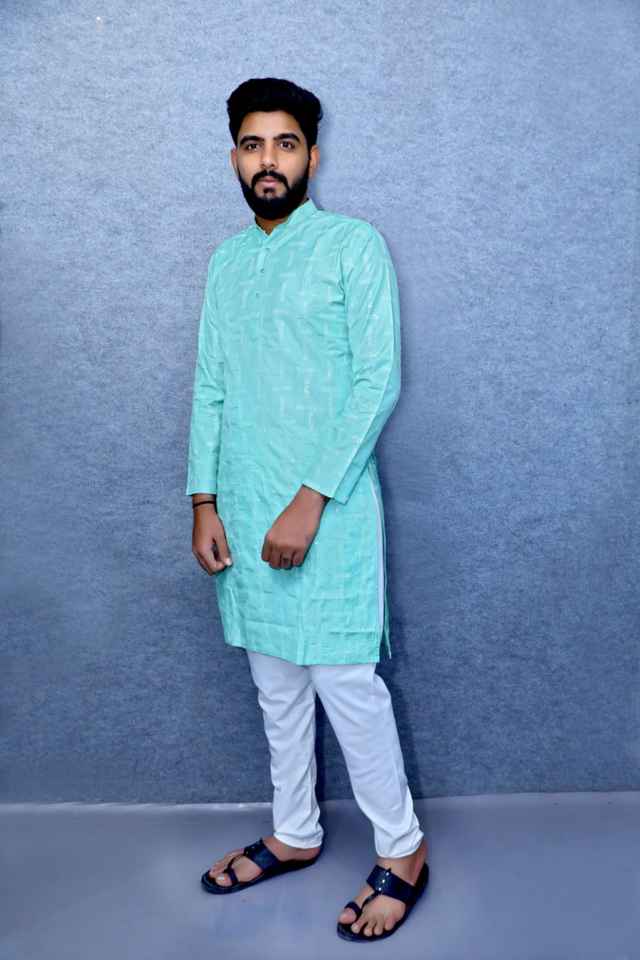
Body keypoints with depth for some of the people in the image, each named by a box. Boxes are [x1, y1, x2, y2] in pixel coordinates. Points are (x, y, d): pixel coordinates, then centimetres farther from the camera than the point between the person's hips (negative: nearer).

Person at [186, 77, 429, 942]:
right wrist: (204, 502, 3)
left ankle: (402, 851, 19)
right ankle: (294, 835, 33)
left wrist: (310, 500, -18)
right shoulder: (225, 261, 13)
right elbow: (210, 388, 12)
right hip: (244, 513, 6)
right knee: (276, 685, 15)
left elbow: (379, 380, -12)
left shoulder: (353, 244, -4)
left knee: (345, 681, -2)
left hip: (327, 509, -6)